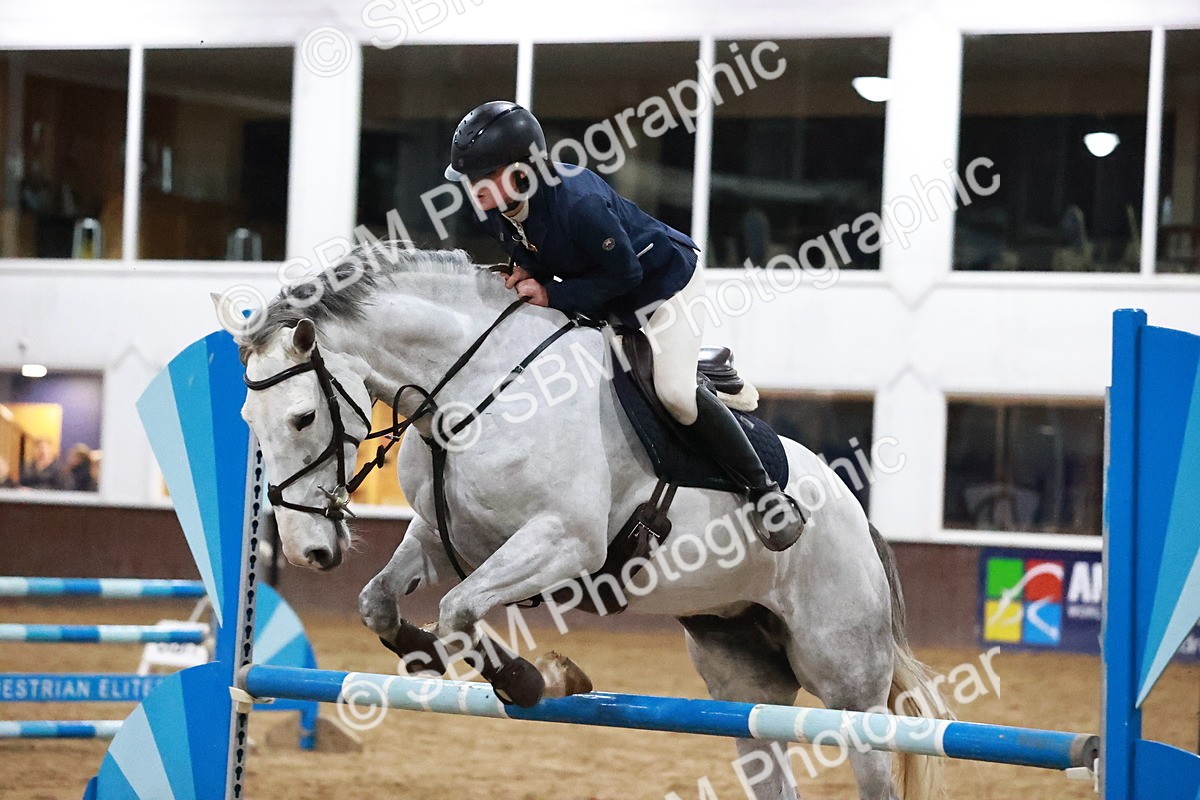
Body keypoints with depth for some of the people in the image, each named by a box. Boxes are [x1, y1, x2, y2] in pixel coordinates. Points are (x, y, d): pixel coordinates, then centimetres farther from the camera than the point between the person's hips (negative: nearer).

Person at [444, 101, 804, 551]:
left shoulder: (579, 202, -39)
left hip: (665, 276, -9)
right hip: (603, 302, 9)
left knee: (675, 392, -24)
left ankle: (764, 490, -10)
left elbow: (623, 273, -30)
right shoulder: (494, 209, -15)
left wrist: (553, 295, -32)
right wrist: (526, 271, -16)